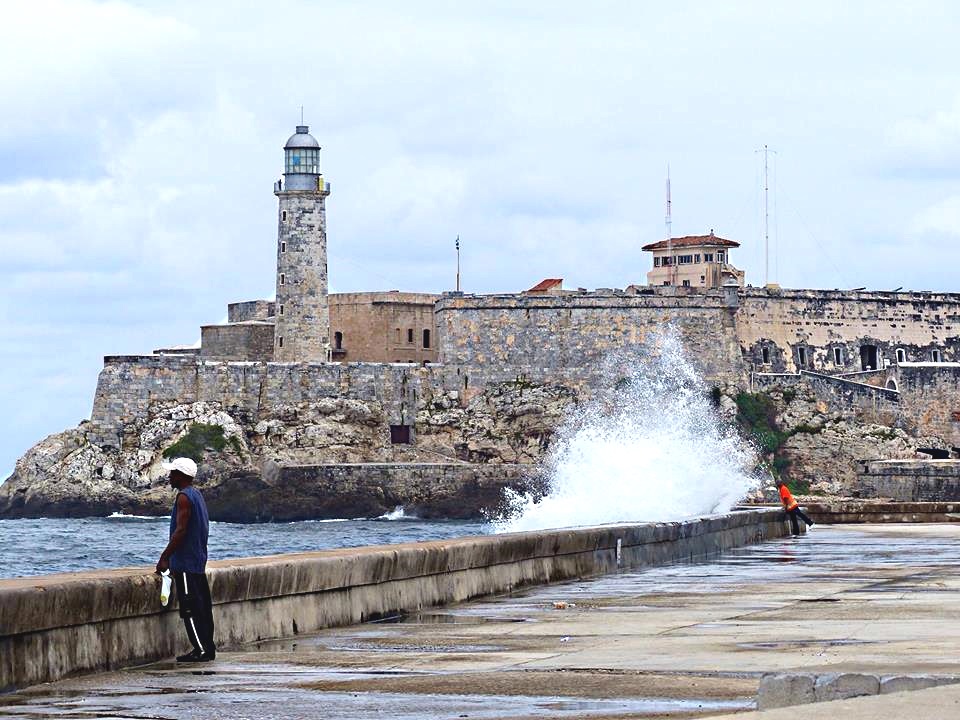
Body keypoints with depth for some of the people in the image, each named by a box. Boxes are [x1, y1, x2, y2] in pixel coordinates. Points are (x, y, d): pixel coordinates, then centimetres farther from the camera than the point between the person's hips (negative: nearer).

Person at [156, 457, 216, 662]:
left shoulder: (184, 497, -14)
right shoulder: (197, 495, 17)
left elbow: (180, 530, -20)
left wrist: (164, 558, -17)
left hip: (185, 562, -10)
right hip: (198, 561, 10)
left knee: (190, 608, -9)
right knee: (202, 605, 11)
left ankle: (201, 650, -12)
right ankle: (208, 647, 13)